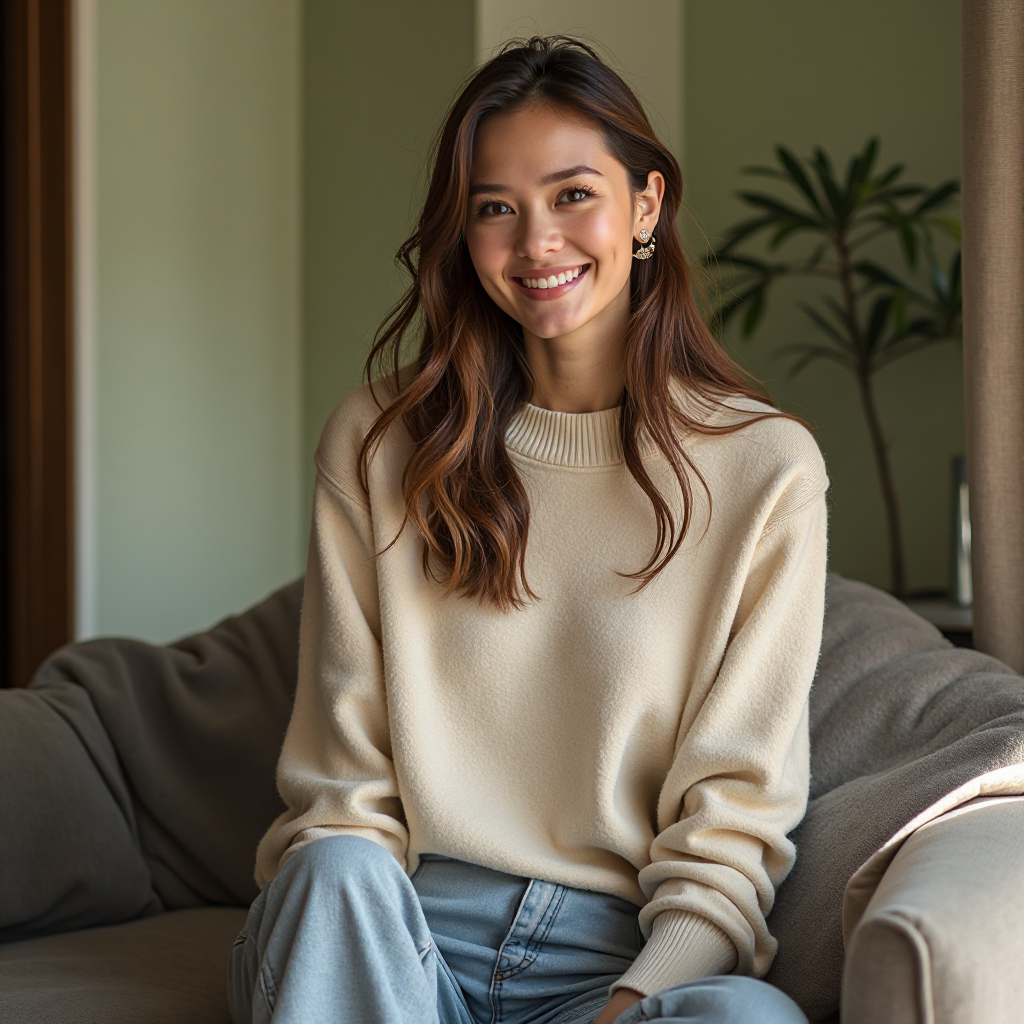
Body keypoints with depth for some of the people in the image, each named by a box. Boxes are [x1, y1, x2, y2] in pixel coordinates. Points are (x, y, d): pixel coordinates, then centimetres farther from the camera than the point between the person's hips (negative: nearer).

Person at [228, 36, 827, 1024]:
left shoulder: (766, 466, 3)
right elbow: (340, 771, 5)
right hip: (390, 941, 1)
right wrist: (358, 910, -16)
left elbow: (732, 818, -1)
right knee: (338, 872, -34)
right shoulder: (377, 443, 7)